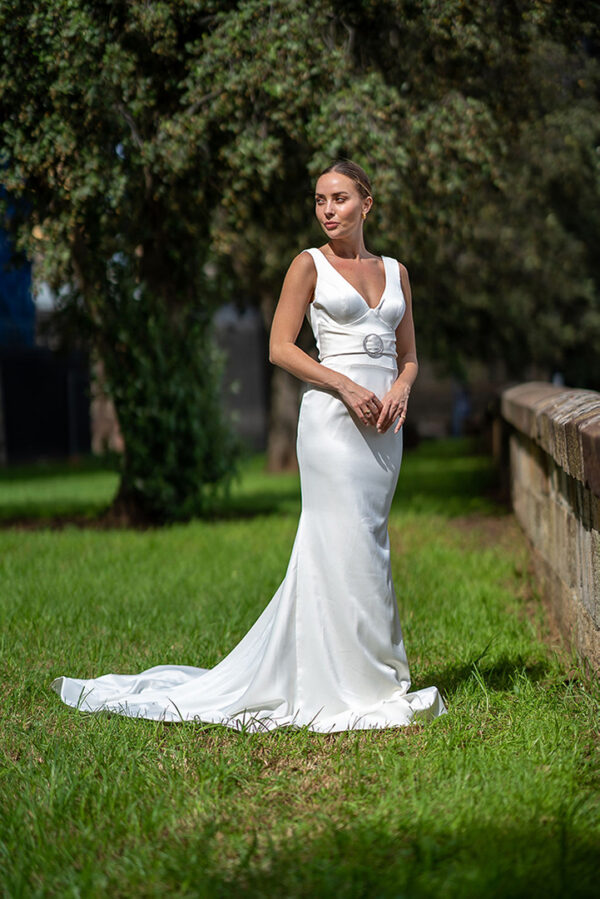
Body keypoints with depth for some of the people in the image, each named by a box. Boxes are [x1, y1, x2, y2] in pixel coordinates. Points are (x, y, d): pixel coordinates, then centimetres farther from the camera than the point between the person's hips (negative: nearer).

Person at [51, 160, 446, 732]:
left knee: (363, 547, 5)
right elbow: (280, 346, -4)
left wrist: (400, 390, -5)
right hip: (333, 414, -5)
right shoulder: (309, 265, 1)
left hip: (383, 420, 6)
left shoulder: (395, 271, 15)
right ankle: (358, 686, -3)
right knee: (348, 547, -8)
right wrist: (346, 386, -14)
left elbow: (408, 355, 17)